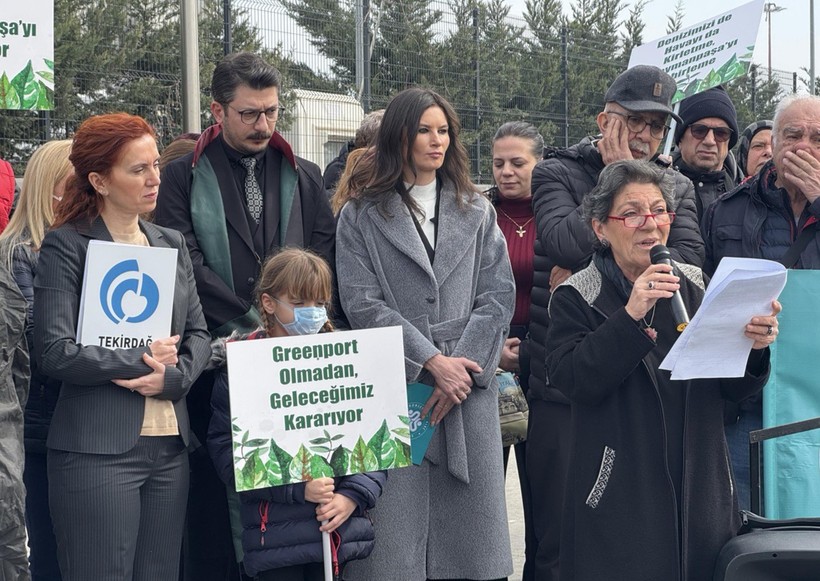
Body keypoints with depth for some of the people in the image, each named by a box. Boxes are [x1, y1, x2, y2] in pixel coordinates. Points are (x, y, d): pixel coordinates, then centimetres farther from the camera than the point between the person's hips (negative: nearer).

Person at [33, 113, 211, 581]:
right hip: (98, 449, -5)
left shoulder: (172, 243, 14)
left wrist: (172, 376, -9)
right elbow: (54, 351, -12)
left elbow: (199, 334, 11)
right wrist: (144, 360, -9)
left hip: (171, 444, 6)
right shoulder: (67, 245, -4)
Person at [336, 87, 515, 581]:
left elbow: (498, 296, 6)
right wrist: (433, 362, -11)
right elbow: (363, 304, -3)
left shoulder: (477, 212, 16)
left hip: (468, 391, 2)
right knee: (395, 540, -4)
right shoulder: (361, 217, 8)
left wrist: (463, 368, -7)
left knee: (470, 534, 2)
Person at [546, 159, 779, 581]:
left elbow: (734, 389, 6)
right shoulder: (575, 297, -2)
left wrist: (754, 348, -15)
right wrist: (630, 316, -23)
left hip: (700, 491, 4)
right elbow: (570, 380, -17)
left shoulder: (695, 286, 9)